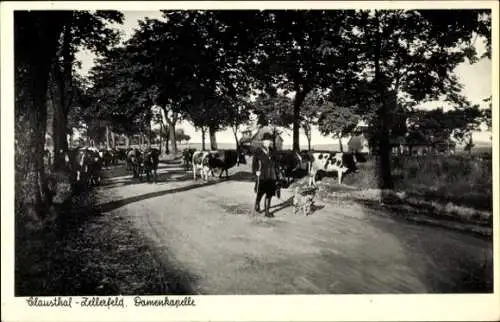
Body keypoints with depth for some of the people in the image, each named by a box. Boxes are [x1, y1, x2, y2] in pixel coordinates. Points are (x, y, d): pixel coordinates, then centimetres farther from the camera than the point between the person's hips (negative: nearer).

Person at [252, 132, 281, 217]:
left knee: (269, 194, 3)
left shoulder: (271, 151, 12)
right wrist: (255, 172, -12)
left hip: (271, 176, 4)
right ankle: (257, 204, 33)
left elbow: (275, 163, 17)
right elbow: (254, 163, -3)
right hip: (262, 176, -4)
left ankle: (267, 211, 10)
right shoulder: (258, 151, -3)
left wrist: (277, 173, 13)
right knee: (260, 193, 4)